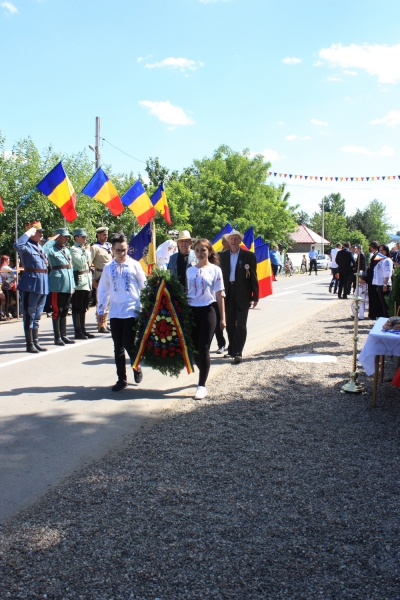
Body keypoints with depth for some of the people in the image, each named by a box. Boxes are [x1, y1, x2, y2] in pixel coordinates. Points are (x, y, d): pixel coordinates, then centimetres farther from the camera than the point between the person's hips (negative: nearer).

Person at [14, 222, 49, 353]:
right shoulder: (27, 245, -9)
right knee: (29, 315, -1)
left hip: (42, 284, 8)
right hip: (31, 284, -8)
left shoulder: (39, 246, 17)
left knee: (37, 316, 15)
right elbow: (17, 246, -32)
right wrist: (28, 233, -23)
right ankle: (30, 344, 4)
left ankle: (36, 342, 22)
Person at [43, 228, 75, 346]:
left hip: (68, 286, 7)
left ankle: (63, 335, 19)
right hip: (57, 286, -7)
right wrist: (51, 240, -15)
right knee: (57, 311, -2)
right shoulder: (52, 249, -4)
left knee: (64, 312, 12)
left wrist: (72, 285, 14)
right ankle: (57, 337, 4)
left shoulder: (67, 250, 19)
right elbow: (43, 251, -28)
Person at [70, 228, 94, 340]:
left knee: (84, 308, 13)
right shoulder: (74, 249, -9)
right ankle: (78, 332, -1)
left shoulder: (84, 248, 16)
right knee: (77, 308, -3)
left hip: (87, 280, 8)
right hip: (79, 280, -8)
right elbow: (81, 262, -21)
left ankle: (83, 329, 19)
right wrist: (87, 251, -9)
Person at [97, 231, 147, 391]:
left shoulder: (134, 265, 0)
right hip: (115, 312, 3)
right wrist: (101, 310, 9)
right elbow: (103, 289, 11)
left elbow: (144, 286, 3)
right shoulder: (108, 268, 6)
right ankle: (121, 379, 18)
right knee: (118, 347, 8)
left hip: (132, 311, -3)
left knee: (129, 344, -10)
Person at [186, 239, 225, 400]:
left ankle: (202, 385, 3)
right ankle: (203, 373, 32)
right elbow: (186, 292, 12)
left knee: (203, 348, -4)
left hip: (207, 311, -4)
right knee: (193, 348, 7)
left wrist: (222, 317, -2)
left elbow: (219, 295, -1)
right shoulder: (190, 270, 8)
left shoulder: (215, 270, -2)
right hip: (191, 311, 4)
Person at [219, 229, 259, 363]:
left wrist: (255, 296, -5)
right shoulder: (223, 256, 8)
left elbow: (253, 277, -2)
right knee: (230, 324, 10)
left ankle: (238, 353, -4)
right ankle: (232, 350, 22)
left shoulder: (249, 255, -1)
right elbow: (220, 274, 7)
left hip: (242, 294, -3)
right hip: (228, 294, 3)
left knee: (241, 324, -5)